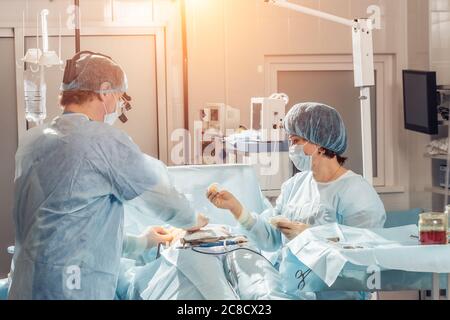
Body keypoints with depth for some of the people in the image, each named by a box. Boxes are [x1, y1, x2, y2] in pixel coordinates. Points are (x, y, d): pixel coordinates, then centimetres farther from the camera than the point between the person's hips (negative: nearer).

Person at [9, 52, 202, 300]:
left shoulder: (33, 140, 9)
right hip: (73, 291, -8)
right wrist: (193, 219, 19)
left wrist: (137, 244, 23)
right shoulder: (105, 140, -13)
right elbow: (168, 205, -3)